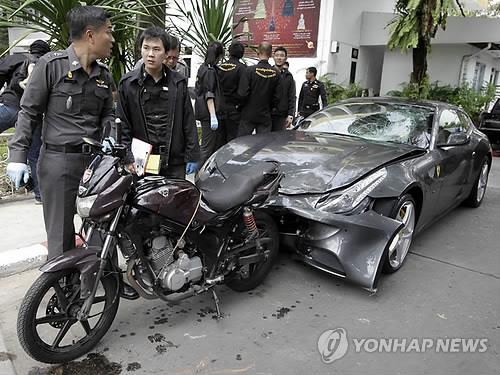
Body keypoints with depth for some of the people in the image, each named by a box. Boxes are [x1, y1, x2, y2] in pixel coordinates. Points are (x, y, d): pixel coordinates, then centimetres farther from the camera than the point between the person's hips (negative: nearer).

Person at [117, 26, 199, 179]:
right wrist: (128, 158, -6)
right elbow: (122, 125, 2)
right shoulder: (127, 83, 2)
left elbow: (189, 122, 5)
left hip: (175, 164, 1)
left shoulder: (179, 83, 5)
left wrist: (192, 156, 2)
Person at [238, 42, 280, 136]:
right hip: (265, 116, 3)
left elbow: (244, 93, -10)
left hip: (248, 115, -3)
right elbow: (276, 97, 2)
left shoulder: (250, 70, -12)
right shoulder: (275, 73, -1)